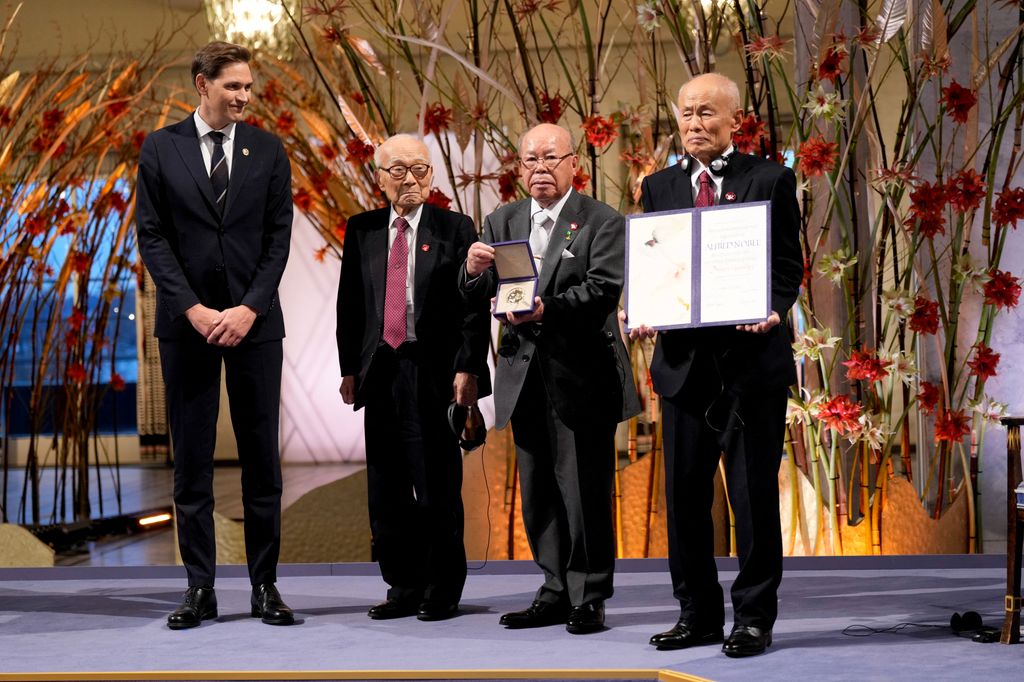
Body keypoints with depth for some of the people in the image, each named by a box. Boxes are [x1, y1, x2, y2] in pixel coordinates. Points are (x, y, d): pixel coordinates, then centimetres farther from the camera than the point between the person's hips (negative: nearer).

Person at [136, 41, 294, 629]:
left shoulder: (267, 150, 5)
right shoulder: (161, 149, 2)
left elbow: (279, 236, 1)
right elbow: (153, 236, -1)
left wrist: (249, 308, -10)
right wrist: (192, 308, -11)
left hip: (255, 320, 1)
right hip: (187, 321, -1)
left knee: (262, 457, 3)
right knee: (191, 460, 2)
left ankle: (265, 585, 9)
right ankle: (201, 588, 8)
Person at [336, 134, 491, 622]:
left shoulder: (455, 229, 1)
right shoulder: (361, 231, 11)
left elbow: (474, 306, -3)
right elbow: (349, 305, 12)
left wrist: (467, 368, -11)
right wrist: (349, 369, 7)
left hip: (434, 374, -4)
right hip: (380, 374, 4)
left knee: (438, 487, 0)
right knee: (386, 490, 8)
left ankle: (443, 593, 9)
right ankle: (404, 588, 17)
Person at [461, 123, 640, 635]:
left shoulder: (602, 222, -3)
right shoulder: (502, 222, 12)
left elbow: (603, 290, -16)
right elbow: (476, 296, 7)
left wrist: (548, 309, -30)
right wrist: (475, 272, -17)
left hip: (581, 375, -5)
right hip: (526, 376, 5)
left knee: (584, 488, -4)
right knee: (538, 490, 10)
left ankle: (589, 598, 4)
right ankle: (557, 591, 19)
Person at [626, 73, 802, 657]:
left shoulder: (772, 180, 2)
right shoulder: (659, 187, 13)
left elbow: (789, 266, -1)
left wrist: (773, 311, -20)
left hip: (753, 356, -4)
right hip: (684, 360, 4)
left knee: (755, 493, 1)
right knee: (685, 492, 7)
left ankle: (755, 617, 10)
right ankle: (698, 614, 18)